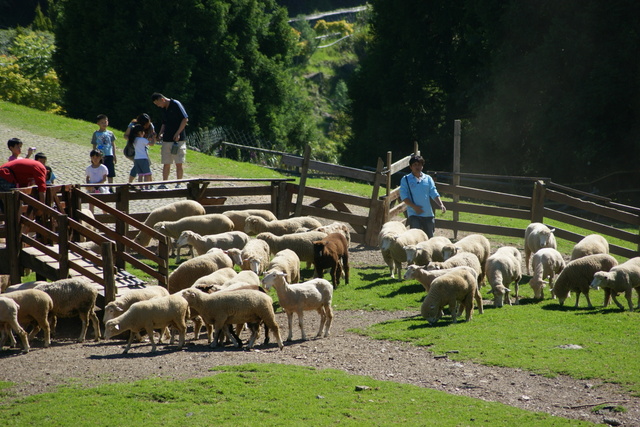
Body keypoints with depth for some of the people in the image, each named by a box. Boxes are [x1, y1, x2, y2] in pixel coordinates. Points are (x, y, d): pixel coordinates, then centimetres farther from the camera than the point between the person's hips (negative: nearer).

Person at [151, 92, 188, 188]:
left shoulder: (176, 104, -7)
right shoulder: (164, 108, 16)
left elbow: (185, 119, -12)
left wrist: (178, 133, -16)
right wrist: (161, 133, 8)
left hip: (178, 140, -7)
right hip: (167, 140, 7)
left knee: (179, 163, -5)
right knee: (166, 163, 5)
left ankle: (178, 184, -1)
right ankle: (164, 184, 7)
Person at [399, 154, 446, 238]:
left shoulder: (428, 179, 11)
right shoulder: (406, 179, 2)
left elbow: (434, 194, 7)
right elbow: (404, 196, -5)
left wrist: (441, 205, -10)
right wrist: (414, 206, -17)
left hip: (428, 213, 4)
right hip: (414, 214, -4)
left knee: (429, 237, 9)